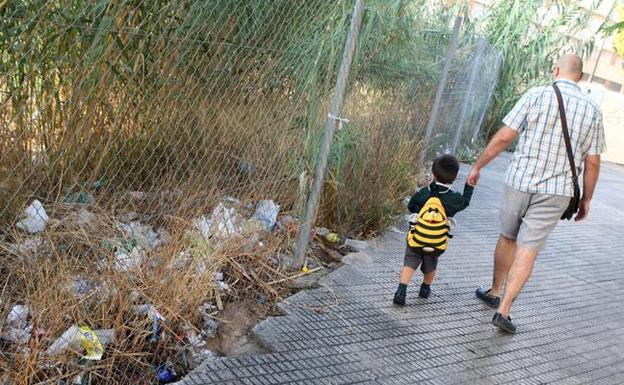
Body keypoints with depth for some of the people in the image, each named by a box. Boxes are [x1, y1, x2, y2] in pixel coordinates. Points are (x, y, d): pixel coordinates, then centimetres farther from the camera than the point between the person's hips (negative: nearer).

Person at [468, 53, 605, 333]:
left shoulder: (537, 95, -5)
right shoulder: (592, 110, 2)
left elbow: (503, 137, -9)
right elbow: (592, 163, 3)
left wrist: (477, 166, 1)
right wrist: (586, 199, 14)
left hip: (520, 181, 0)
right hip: (556, 192, 1)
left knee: (508, 237, 19)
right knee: (527, 251, 3)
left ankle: (495, 293, 34)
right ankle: (503, 310, 0)